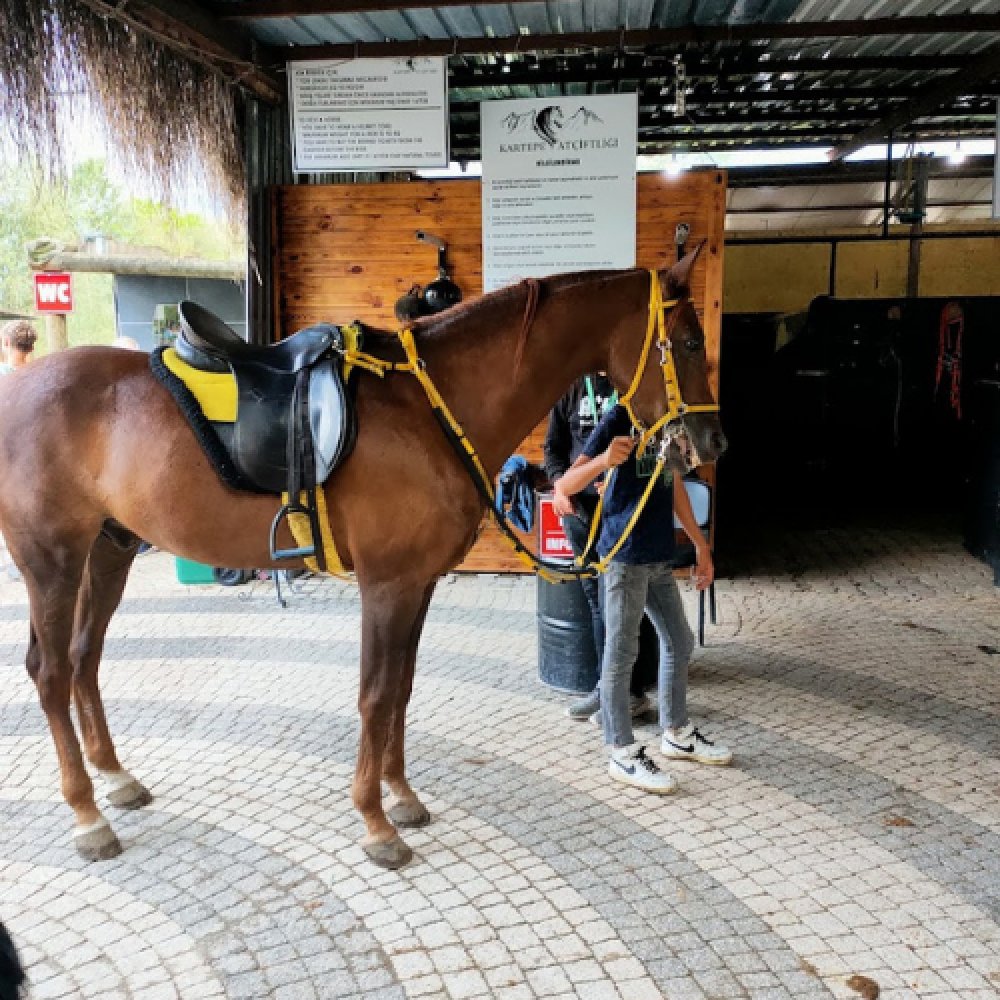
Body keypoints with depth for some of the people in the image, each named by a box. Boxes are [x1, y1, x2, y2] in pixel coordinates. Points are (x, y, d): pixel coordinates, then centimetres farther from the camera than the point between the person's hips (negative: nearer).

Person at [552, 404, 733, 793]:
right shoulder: (618, 419, -12)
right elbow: (565, 487, -18)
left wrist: (700, 544, 20)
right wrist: (603, 460, -38)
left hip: (659, 555, 8)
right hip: (625, 556, -8)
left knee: (679, 642, 17)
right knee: (621, 653, 0)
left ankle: (677, 734, 34)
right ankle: (623, 753, 12)